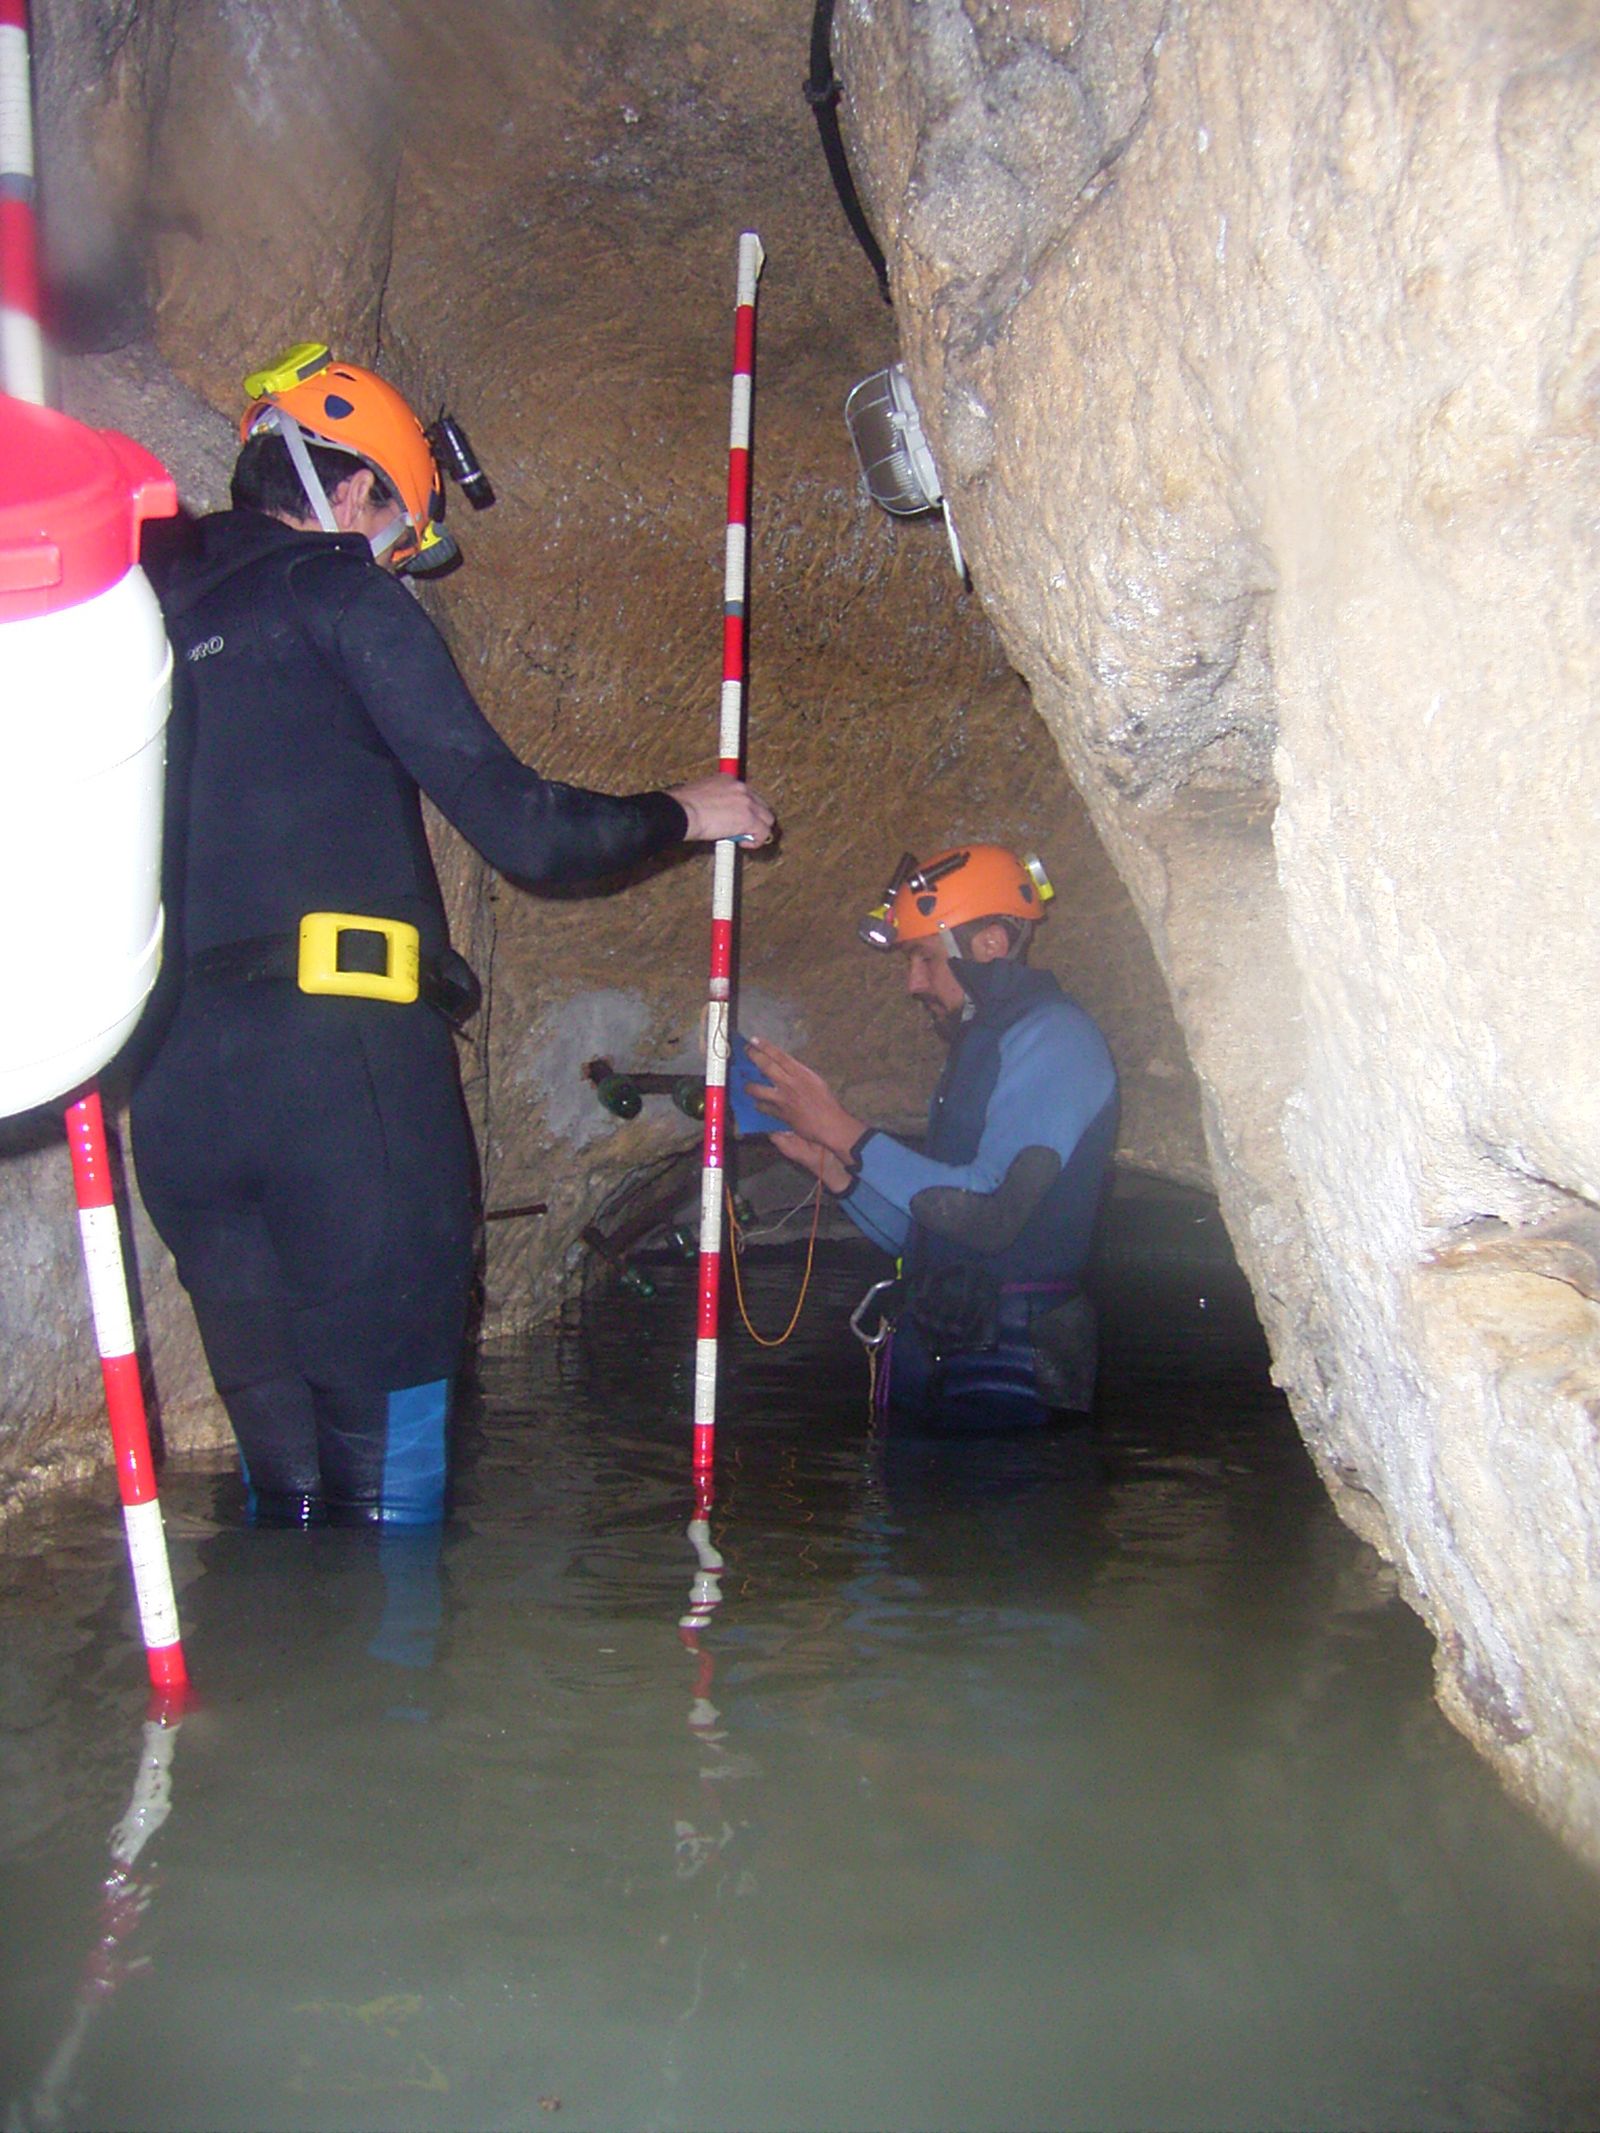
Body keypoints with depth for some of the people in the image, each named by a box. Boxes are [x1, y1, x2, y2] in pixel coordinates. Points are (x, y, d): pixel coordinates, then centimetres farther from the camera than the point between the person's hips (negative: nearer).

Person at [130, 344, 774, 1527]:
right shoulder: (339, 594, 1)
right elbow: (520, 828, -2)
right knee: (385, 1452, 1)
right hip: (340, 1061, -6)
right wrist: (683, 813, 13)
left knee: (276, 1452, 13)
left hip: (175, 1083, 6)